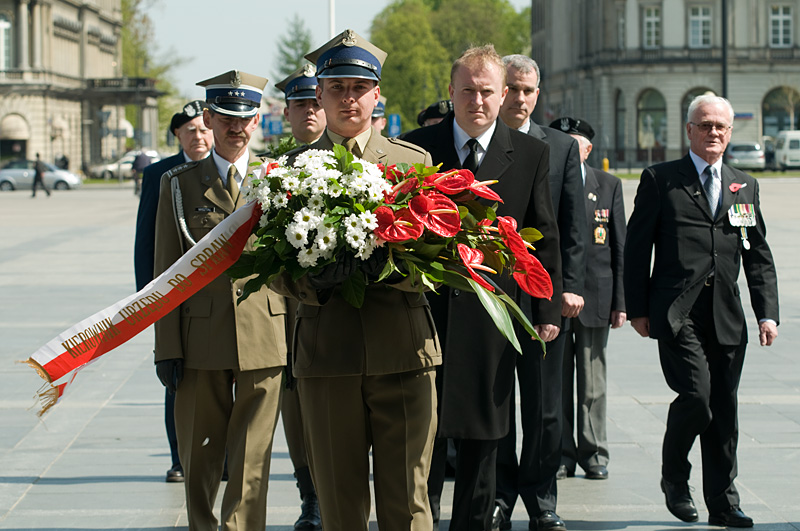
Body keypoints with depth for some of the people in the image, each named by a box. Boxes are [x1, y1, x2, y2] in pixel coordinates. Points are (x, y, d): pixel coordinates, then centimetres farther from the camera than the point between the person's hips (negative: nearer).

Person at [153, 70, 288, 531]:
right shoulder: (179, 184, 7)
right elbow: (166, 272, 5)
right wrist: (168, 348, -1)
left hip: (265, 339, -1)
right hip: (200, 340, 1)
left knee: (251, 460, -3)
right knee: (200, 458, 9)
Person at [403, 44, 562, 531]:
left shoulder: (531, 154, 4)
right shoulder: (415, 148, 3)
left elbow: (545, 238, 5)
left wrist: (549, 310, 0)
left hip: (491, 321, 1)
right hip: (425, 309, 0)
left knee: (482, 442, 8)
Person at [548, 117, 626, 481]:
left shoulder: (609, 185, 7)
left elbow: (619, 246, 6)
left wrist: (620, 302, 0)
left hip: (595, 297, 1)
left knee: (593, 384, 5)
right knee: (555, 382, 2)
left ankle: (594, 454, 13)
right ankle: (561, 454, 11)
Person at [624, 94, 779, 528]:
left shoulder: (745, 186, 16)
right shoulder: (660, 179, 4)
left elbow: (759, 256, 16)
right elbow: (636, 247, 2)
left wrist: (767, 313, 6)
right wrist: (638, 308, -3)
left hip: (727, 317, 4)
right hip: (677, 314, -4)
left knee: (724, 411, 5)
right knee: (696, 396, -16)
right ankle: (674, 481, 8)